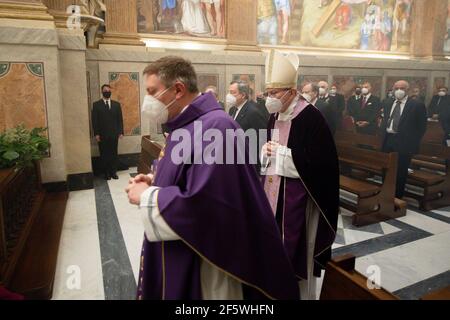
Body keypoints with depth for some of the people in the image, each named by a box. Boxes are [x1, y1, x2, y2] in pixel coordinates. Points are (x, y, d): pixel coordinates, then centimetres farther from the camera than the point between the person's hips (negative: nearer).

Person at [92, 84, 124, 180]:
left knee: (114, 154, 5)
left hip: (114, 134, 2)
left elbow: (120, 119, 7)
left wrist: (121, 132, 0)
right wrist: (96, 134, -8)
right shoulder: (96, 104, 3)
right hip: (102, 135, -1)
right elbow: (95, 120, -1)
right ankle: (106, 173, 13)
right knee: (104, 154, 4)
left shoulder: (116, 104, 10)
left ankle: (113, 172, 14)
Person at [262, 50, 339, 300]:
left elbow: (320, 161, -20)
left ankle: (301, 293, 27)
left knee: (296, 248, 5)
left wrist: (280, 153, -18)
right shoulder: (274, 116, 8)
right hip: (273, 189, 8)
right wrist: (266, 151, -5)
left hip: (297, 194, -7)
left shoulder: (310, 117, -16)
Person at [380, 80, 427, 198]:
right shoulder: (388, 105, 12)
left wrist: (413, 143, -7)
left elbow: (422, 127, -4)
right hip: (388, 141, 5)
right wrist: (384, 137, 8)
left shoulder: (417, 105, -4)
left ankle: (397, 196, 18)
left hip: (404, 143, -5)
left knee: (400, 171, 5)